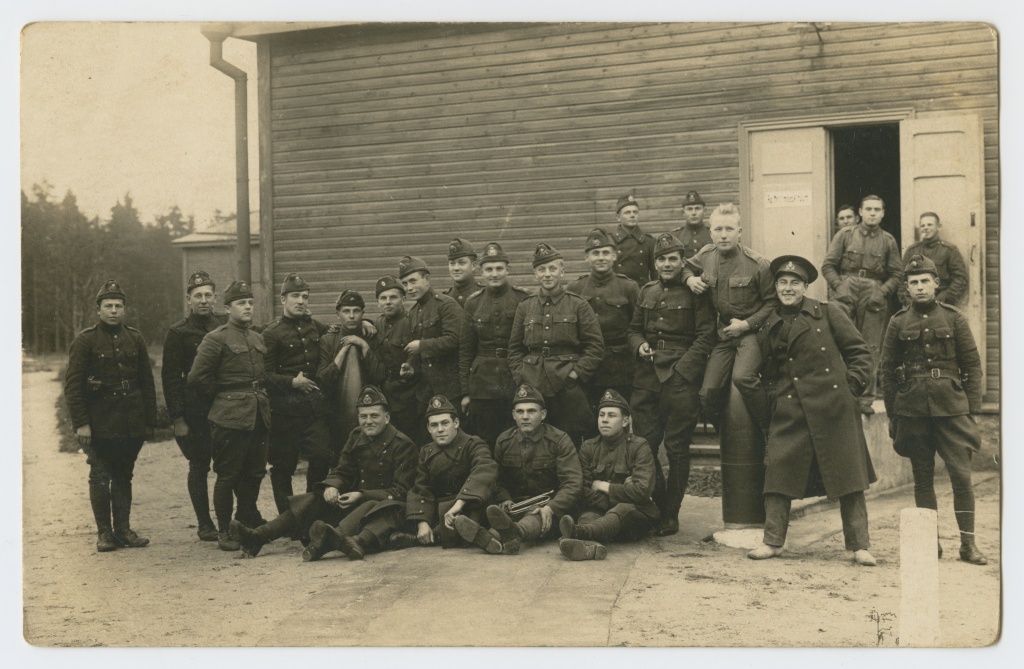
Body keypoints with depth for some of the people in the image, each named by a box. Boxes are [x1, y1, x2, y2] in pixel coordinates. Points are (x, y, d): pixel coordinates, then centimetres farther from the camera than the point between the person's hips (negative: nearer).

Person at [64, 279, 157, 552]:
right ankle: (104, 532, 11)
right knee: (100, 478, 1)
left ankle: (123, 529, 18)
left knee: (123, 476, 11)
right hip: (99, 423, -4)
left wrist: (150, 422, 8)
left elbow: (147, 383, 10)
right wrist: (81, 424, -12)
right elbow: (72, 385, -7)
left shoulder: (135, 339, 8)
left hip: (132, 424, 4)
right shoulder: (85, 341, -4)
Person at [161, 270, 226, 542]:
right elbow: (170, 377, -4)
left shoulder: (226, 325, 7)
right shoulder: (178, 333, -3)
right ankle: (205, 525, 14)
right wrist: (177, 418, -9)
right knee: (199, 467, 5)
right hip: (196, 412, -3)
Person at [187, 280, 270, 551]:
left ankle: (248, 520, 29)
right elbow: (196, 378, -11)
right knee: (227, 476, 0)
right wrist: (222, 395, -1)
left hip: (258, 416, 7)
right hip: (229, 417, -7)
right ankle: (224, 531, 10)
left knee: (255, 472, 12)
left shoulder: (259, 339, 15)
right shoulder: (216, 339, -7)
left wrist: (260, 397, 14)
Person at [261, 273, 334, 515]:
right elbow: (265, 374, -6)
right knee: (283, 464, 2)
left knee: (322, 456, -4)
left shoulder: (316, 327, 13)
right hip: (285, 406, -4)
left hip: (315, 403, 4)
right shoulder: (272, 333, -2)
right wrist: (292, 382, -19)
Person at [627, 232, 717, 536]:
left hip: (682, 377, -5)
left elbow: (705, 336, -5)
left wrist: (684, 366, -14)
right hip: (647, 377, 5)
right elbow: (634, 328, 23)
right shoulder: (647, 292, 15)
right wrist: (639, 346, 1)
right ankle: (657, 507, 18)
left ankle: (670, 516, 10)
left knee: (677, 448, 1)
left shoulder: (695, 293, 0)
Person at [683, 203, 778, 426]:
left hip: (752, 331, -5)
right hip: (724, 332, 5)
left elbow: (773, 302, -8)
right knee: (708, 393, -3)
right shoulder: (706, 255, 0)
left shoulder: (757, 264, -14)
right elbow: (686, 267, 22)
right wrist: (689, 279, -1)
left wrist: (747, 324, -15)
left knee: (741, 378, -32)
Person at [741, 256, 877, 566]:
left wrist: (849, 386, -4)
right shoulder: (769, 328, 13)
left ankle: (860, 546, 11)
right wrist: (766, 406, 11)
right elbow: (767, 373, 21)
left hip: (832, 409, -2)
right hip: (787, 413, 3)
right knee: (778, 472, -3)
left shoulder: (827, 313, 5)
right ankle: (772, 540, 8)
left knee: (848, 477, 2)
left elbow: (859, 352, 6)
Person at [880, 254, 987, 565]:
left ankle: (968, 543, 4)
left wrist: (972, 408, 0)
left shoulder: (954, 318, 5)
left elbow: (973, 364, 6)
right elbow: (887, 371, 9)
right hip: (912, 409, 1)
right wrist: (892, 415, 6)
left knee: (961, 475, -5)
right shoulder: (897, 323, 6)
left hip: (951, 408, -1)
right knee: (923, 479, 7)